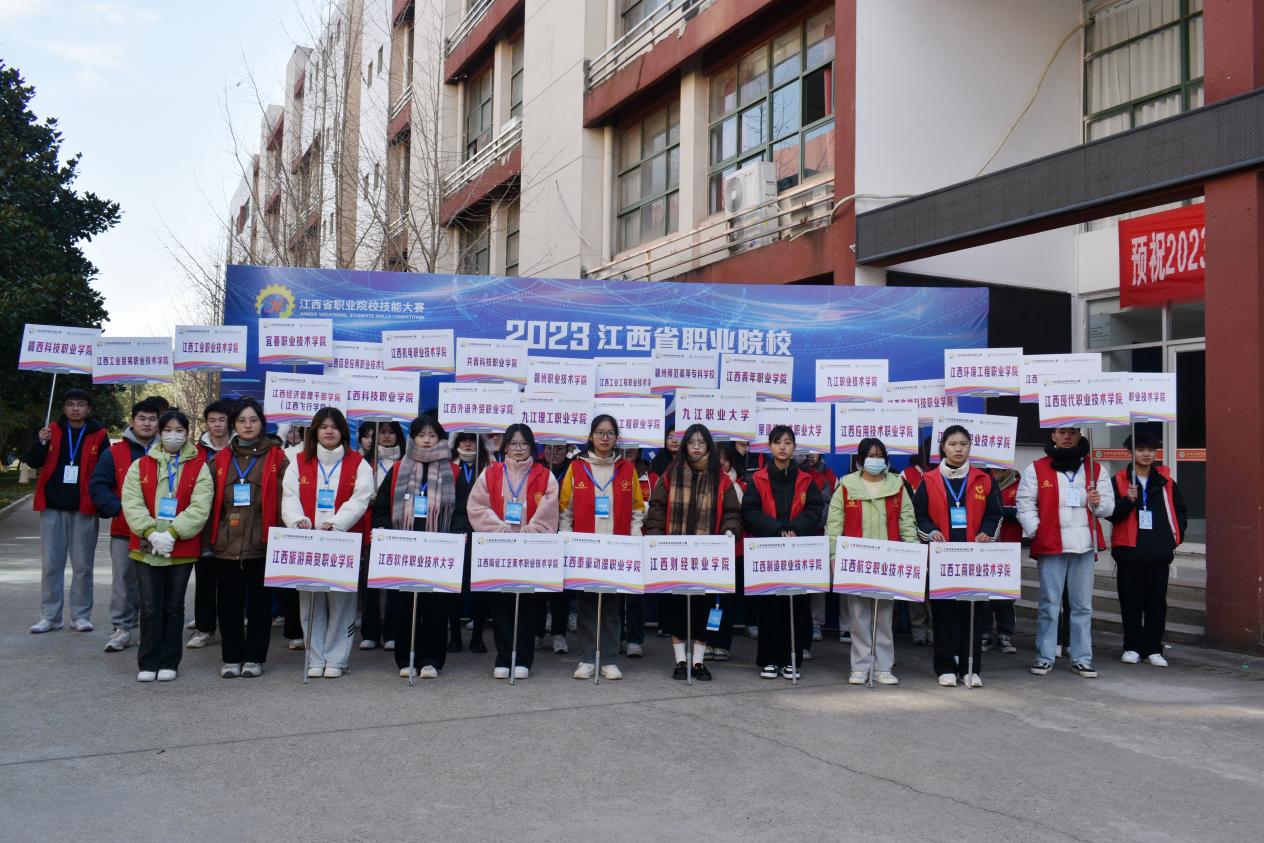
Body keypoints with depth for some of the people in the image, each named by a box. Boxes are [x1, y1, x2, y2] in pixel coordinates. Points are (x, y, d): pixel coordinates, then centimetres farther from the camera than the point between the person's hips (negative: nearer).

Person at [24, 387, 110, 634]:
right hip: (52, 507, 2)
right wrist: (41, 443, -15)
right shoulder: (51, 431, 7)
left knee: (83, 566, 4)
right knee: (50, 564, 5)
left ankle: (81, 616, 13)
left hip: (84, 510, -2)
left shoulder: (99, 435, 2)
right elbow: (32, 461, 3)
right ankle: (49, 616, 13)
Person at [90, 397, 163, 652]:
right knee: (124, 581, 4)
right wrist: (118, 509, -12)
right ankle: (122, 628, 14)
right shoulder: (114, 453, 3)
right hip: (124, 531, 0)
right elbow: (97, 486, 1)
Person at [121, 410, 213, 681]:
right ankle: (147, 664, 14)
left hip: (182, 549, -1)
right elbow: (132, 504, -4)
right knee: (150, 607, 2)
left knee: (173, 607, 8)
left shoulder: (199, 468, 2)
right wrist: (151, 533, -17)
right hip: (146, 547, 1)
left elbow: (200, 508, -8)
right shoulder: (140, 466, 6)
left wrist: (172, 532, -18)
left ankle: (169, 663, 18)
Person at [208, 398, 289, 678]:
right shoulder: (221, 459, 10)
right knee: (228, 602, 6)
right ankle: (231, 658, 18)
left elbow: (284, 500, -1)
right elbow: (211, 501, 10)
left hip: (262, 543, -2)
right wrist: (210, 537, 4)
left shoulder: (276, 458, 2)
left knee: (260, 602, 6)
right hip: (227, 544, 3)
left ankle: (254, 658, 17)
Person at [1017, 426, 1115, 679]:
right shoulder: (1036, 469, 4)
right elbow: (1025, 504, 0)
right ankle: (1044, 657, 10)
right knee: (1049, 603, 2)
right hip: (1050, 545, -2)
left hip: (1084, 546, 2)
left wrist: (1099, 503, -11)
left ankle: (1082, 658, 15)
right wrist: (1036, 532, -9)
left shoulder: (1096, 470, 11)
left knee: (1083, 604, 7)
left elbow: (1109, 505, 11)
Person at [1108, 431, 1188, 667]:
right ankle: (1132, 647, 13)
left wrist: (1175, 538, 10)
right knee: (1131, 602, 3)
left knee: (1157, 602, 5)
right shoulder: (1119, 481, 0)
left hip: (1159, 553, 2)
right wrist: (1128, 501, -22)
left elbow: (1179, 511, 18)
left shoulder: (1165, 481, 8)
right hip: (1129, 551, -2)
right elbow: (1112, 515, -6)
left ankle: (1153, 648, 14)